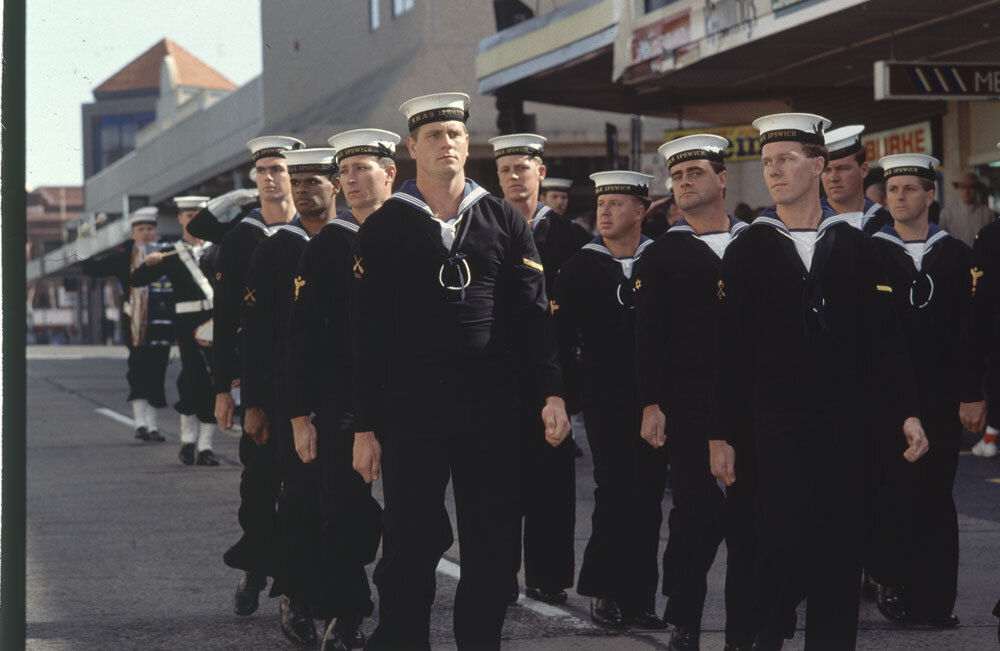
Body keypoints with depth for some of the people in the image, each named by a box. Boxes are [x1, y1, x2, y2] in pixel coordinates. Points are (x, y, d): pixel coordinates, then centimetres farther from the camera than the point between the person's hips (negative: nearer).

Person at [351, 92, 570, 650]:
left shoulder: (505, 221, 7)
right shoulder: (385, 228, 1)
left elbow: (534, 312, 5)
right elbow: (368, 334, 0)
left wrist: (553, 391, -7)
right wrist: (365, 426, -3)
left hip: (492, 414, 2)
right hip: (411, 415, -2)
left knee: (494, 551, 5)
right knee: (412, 549, 2)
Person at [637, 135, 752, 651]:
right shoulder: (662, 256, 6)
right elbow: (649, 336, -1)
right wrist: (650, 404, -9)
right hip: (688, 409, -2)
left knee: (750, 516, 1)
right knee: (697, 513, -5)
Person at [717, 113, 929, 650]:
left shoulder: (855, 247, 9)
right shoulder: (746, 251, 3)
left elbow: (883, 337, 8)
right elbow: (729, 349, 0)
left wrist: (906, 410, 0)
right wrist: (723, 435, -3)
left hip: (847, 427, 2)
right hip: (776, 425, -2)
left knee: (841, 553, 5)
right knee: (783, 542, -13)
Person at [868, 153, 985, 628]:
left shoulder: (955, 255, 7)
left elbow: (968, 330, 5)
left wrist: (971, 395, -2)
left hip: (940, 395, 2)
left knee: (936, 496, 3)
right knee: (893, 494, -3)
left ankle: (935, 600, 7)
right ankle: (892, 585, 9)